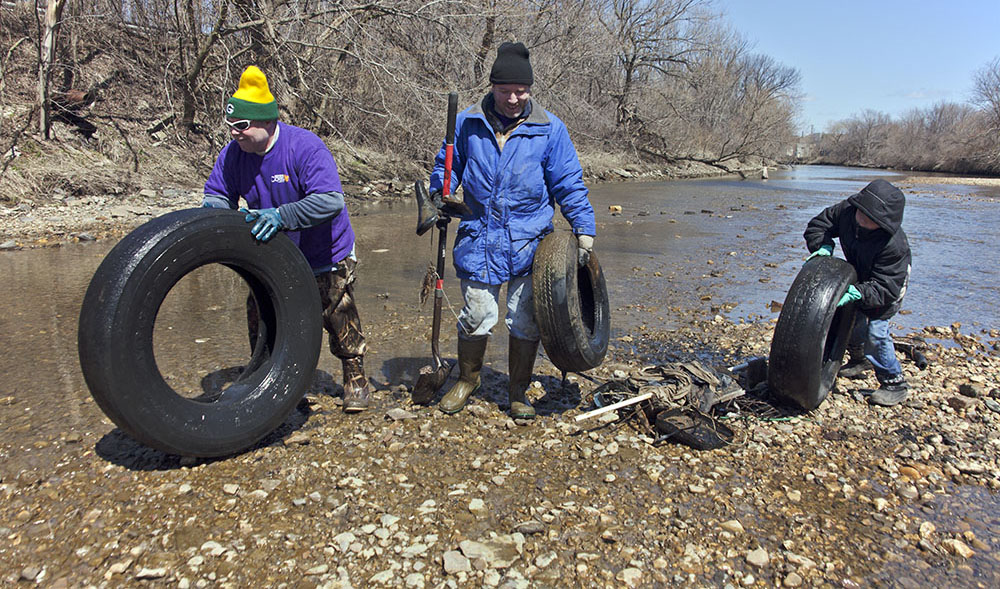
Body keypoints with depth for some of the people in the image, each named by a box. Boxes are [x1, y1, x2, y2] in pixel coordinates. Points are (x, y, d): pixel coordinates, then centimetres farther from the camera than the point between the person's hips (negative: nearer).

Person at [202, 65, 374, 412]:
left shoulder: (305, 146, -26)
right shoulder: (233, 153, -7)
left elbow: (331, 200, -35)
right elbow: (217, 193, 6)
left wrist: (282, 216, -44)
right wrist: (213, 211, -19)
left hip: (324, 257, -5)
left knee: (338, 316, 4)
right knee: (261, 319, 9)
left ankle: (355, 377, 23)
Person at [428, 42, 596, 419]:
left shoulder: (549, 129, -1)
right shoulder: (467, 124, 3)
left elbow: (568, 184, 2)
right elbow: (446, 166, 16)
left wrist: (584, 228, -4)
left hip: (529, 243, 0)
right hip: (478, 240, 1)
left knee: (525, 323, 5)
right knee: (476, 317, 6)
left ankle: (518, 392, 26)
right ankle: (467, 380, 33)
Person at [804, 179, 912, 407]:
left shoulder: (894, 245, -40)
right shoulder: (846, 211, -25)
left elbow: (886, 289, -37)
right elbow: (819, 224, -9)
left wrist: (856, 293, -50)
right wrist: (823, 247, -27)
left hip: (889, 286, -7)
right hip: (858, 278, 7)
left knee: (875, 332, -16)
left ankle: (894, 383, 3)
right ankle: (860, 360, 42)